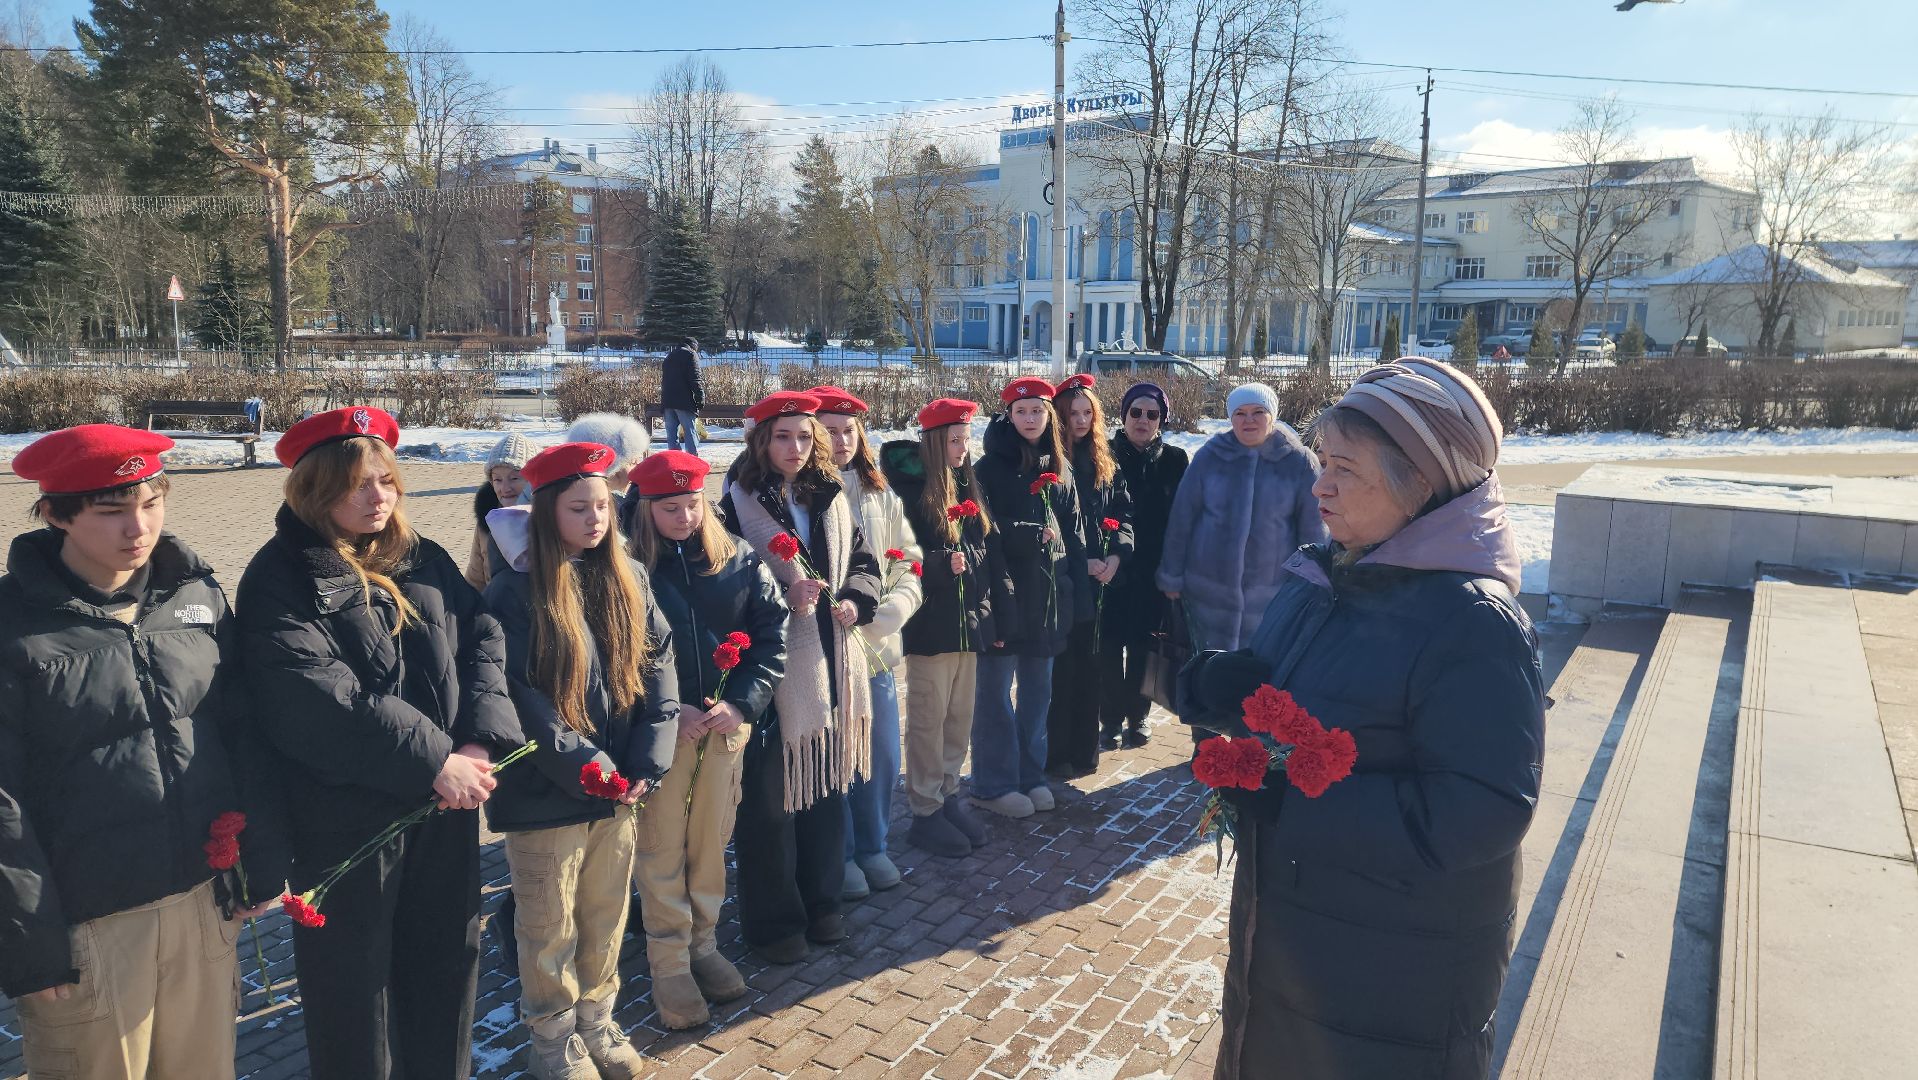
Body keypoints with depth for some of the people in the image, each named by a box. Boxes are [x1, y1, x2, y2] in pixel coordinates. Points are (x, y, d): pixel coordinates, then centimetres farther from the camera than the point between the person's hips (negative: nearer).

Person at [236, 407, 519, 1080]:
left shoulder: (424, 560, 7)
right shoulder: (279, 580, -9)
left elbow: (483, 642, -1)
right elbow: (319, 700, -21)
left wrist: (480, 742, -17)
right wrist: (433, 760, -23)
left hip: (448, 801, 5)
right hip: (345, 816, -5)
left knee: (448, 956, 18)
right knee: (353, 977, 11)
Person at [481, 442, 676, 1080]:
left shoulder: (627, 580, 4)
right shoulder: (515, 592, -12)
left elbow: (658, 663, 1)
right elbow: (518, 697, -17)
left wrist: (647, 761, -10)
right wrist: (588, 769, -18)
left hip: (618, 786, 5)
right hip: (545, 792, -4)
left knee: (607, 916, 17)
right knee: (550, 928, 12)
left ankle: (596, 1021, 38)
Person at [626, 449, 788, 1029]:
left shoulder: (741, 563, 2)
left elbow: (771, 637, 1)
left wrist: (742, 702, -11)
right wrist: (670, 712, -15)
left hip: (727, 724, 3)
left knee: (712, 840, 13)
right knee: (663, 849, 5)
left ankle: (703, 944, 31)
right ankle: (669, 963, 20)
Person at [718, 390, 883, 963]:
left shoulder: (831, 499, 8)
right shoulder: (738, 504, -7)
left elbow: (864, 561, 15)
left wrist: (855, 600, -5)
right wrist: (783, 595, -21)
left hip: (830, 667, 5)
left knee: (826, 786, 15)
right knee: (769, 797, 3)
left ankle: (821, 900, 34)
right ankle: (772, 918, 21)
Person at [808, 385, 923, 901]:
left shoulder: (881, 495, 9)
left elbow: (909, 568, 7)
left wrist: (880, 616, -11)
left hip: (877, 645, 5)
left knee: (883, 757, 14)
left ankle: (872, 846, 35)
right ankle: (839, 855, 27)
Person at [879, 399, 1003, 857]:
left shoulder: (967, 489, 10)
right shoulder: (910, 491, -10)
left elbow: (988, 552, 13)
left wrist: (994, 612, 12)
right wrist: (943, 563, -23)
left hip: (969, 621, 6)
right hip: (930, 624, -6)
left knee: (960, 717, 13)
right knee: (928, 720, 3)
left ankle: (948, 795, 28)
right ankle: (924, 813, 14)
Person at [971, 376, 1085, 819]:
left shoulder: (1059, 467, 10)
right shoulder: (991, 466, -5)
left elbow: (1072, 532, 12)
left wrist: (1075, 589, 8)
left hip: (1048, 594, 5)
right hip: (1004, 593, -5)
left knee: (1038, 688, 14)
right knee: (996, 690, 3)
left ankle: (1030, 774, 27)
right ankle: (993, 784, 14)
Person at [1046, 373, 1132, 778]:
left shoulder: (1104, 462, 12)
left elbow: (1124, 511, 11)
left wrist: (1117, 554, -5)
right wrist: (1081, 562, -12)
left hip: (1099, 582, 5)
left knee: (1090, 666, 9)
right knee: (1060, 667, -1)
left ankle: (1084, 750, 20)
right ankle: (1056, 755, 10)